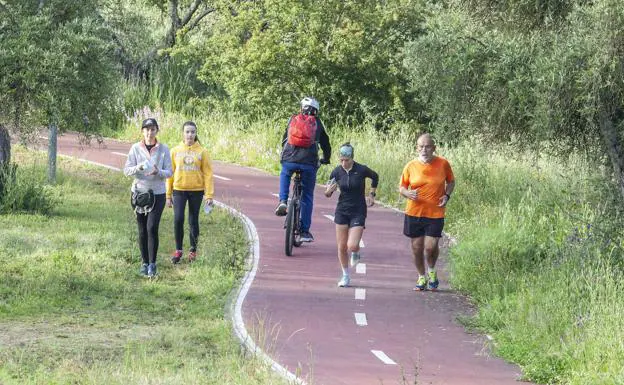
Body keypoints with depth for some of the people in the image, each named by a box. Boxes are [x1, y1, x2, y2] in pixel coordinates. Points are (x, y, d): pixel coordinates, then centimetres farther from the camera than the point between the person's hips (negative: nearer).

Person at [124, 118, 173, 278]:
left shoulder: (163, 149, 0)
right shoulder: (136, 148, 1)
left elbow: (169, 172, 0)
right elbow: (126, 170, -1)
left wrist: (158, 172, -21)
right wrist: (138, 167, -22)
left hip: (157, 194, -1)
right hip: (139, 192, 1)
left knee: (152, 227, -13)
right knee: (142, 230, 6)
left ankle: (152, 264, -8)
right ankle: (145, 263, 18)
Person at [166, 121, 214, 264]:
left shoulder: (202, 152, 0)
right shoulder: (175, 151, 3)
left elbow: (208, 173, 0)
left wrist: (209, 195, -6)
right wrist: (168, 195, 4)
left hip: (196, 191, 0)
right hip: (179, 190, 0)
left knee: (193, 221, 7)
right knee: (178, 219, -10)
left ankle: (193, 250, 19)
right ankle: (178, 250, 4)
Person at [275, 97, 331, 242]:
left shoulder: (293, 120, 16)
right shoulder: (317, 123, 14)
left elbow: (284, 140, 27)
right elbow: (325, 143, 21)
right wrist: (326, 159, 40)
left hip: (289, 159, 1)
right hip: (309, 162, -1)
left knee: (284, 175, 36)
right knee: (307, 196, 12)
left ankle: (283, 202, 12)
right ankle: (305, 232, 10)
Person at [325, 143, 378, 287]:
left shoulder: (361, 170, -13)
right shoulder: (337, 172, -6)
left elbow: (375, 177, 11)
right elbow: (328, 194, 5)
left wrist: (372, 194, 6)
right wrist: (328, 191, -18)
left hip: (358, 212, -3)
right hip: (342, 211, 3)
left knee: (352, 246, -14)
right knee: (341, 247, 3)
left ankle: (355, 253, 24)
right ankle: (345, 276, 20)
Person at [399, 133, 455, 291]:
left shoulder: (443, 164, -3)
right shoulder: (411, 166, -3)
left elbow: (451, 181, 13)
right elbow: (402, 187, 7)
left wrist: (447, 195, -6)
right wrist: (408, 193, -16)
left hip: (435, 213, -2)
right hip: (414, 213, 2)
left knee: (431, 246, -11)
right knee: (417, 247, 7)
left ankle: (431, 271, 20)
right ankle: (421, 277, 28)